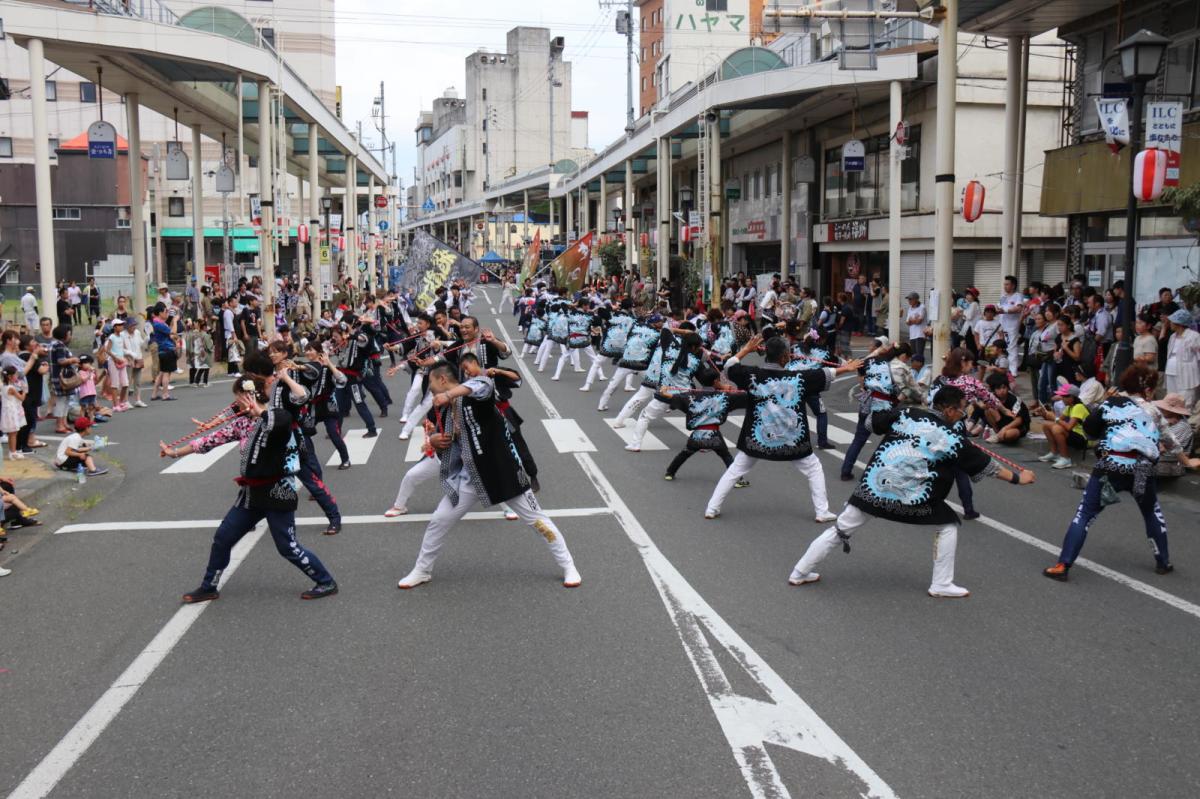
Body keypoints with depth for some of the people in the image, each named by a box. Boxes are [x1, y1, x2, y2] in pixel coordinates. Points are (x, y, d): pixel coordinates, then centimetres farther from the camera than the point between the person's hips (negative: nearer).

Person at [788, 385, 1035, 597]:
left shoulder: (905, 414, 6)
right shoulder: (953, 438, 0)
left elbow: (871, 421, 19)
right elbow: (987, 466, 11)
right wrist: (1018, 478, 24)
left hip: (873, 486, 4)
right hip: (911, 499, -3)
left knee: (840, 529, 13)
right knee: (948, 525, 18)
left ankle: (800, 573, 19)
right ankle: (942, 585, 19)